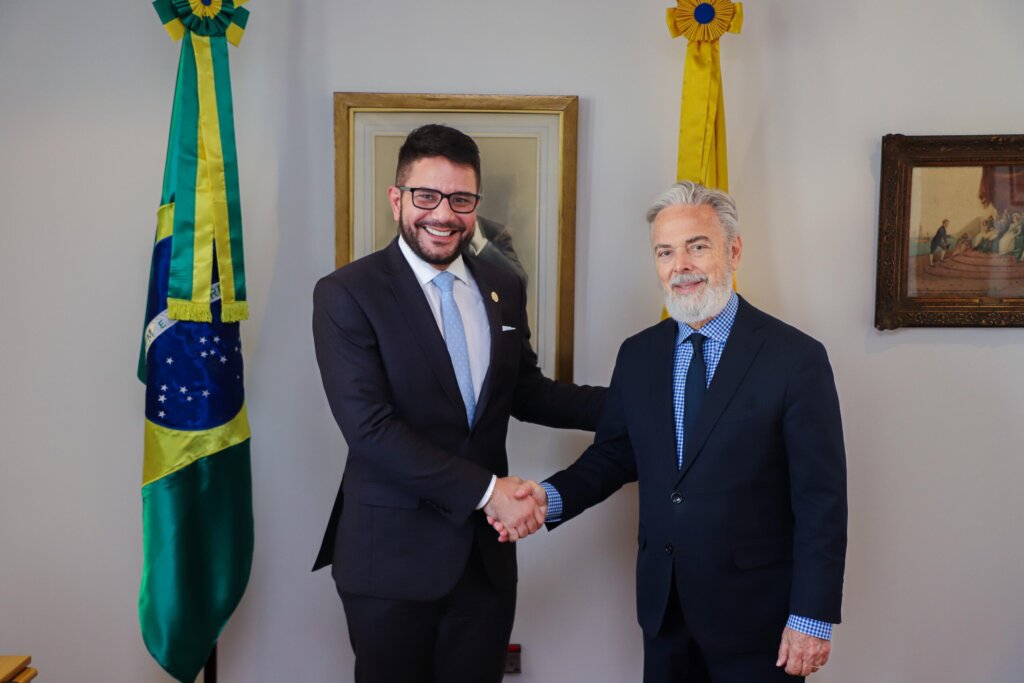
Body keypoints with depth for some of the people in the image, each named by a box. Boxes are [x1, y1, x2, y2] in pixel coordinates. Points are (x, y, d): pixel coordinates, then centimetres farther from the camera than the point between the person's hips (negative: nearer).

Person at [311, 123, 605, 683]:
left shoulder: (504, 289, 6)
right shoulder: (346, 295, -11)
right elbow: (369, 428, -18)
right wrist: (486, 490, -19)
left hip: (487, 552, 5)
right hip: (393, 554, -4)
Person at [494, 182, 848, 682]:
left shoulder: (796, 358, -12)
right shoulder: (637, 355, 3)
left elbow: (821, 499, -12)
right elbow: (613, 454, 8)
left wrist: (812, 618, -13)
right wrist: (551, 497, -11)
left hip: (756, 611, -4)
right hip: (663, 605, 4)